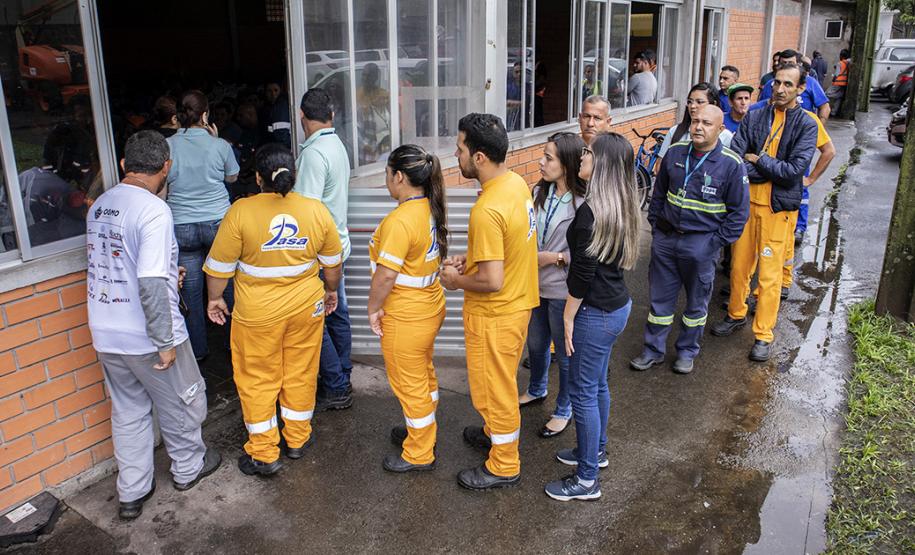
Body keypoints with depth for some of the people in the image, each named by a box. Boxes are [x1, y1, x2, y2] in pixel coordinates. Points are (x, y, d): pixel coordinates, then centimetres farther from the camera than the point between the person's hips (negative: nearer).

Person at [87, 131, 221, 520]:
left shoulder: (99, 206, 3)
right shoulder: (153, 210, -22)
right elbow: (151, 284, -28)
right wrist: (165, 341, -20)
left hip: (105, 335, 7)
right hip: (145, 337, -7)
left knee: (127, 412, 20)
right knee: (181, 403, 17)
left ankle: (131, 494, 30)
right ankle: (188, 468, 38)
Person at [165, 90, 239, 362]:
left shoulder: (166, 145, -4)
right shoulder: (220, 145, -6)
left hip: (182, 226, 1)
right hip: (218, 222, -1)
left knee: (191, 291, 11)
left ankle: (198, 350, 21)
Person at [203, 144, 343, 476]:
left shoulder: (241, 212, -14)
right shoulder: (316, 210, -5)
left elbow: (220, 265, -8)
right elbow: (332, 260, 6)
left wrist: (214, 298, 8)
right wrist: (331, 290, 23)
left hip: (258, 312, -3)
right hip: (306, 306, 3)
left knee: (257, 379, 10)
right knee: (300, 374, 16)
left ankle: (264, 454, 18)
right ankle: (297, 440, 31)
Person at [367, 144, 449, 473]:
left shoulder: (400, 221, -27)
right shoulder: (430, 208, 1)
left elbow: (386, 273, -27)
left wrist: (373, 308, -11)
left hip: (406, 318, -9)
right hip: (429, 306, 9)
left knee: (410, 384, 7)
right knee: (424, 375, 25)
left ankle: (419, 455, 24)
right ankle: (424, 432, 45)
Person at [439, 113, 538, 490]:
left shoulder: (487, 211, -31)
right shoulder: (517, 182, -2)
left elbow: (492, 280, -30)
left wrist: (456, 280, -12)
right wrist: (470, 258, 6)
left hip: (495, 313, -9)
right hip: (519, 301, 9)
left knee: (493, 386, 10)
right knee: (501, 379, 28)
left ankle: (504, 466, 28)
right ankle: (498, 431, 50)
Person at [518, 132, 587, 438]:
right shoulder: (539, 192, -2)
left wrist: (555, 257, -20)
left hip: (563, 290, -6)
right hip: (536, 284, 7)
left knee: (565, 354, 12)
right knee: (536, 344, 26)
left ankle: (565, 410, 33)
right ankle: (537, 390, 52)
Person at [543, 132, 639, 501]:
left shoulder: (591, 211, -23)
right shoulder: (621, 207, 4)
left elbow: (583, 274, -21)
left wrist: (568, 317, -11)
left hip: (596, 312, -9)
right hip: (617, 305, 9)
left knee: (583, 391, 2)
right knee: (597, 384, 23)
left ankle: (587, 480, 14)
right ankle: (595, 450, 42)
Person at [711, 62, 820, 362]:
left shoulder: (806, 124, -5)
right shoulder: (754, 117, 3)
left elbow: (795, 170, -15)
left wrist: (757, 160, -10)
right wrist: (772, 170, -17)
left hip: (778, 206, -3)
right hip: (746, 200, 3)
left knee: (770, 274, 0)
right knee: (739, 264, 14)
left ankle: (763, 335, 13)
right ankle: (736, 315, 35)